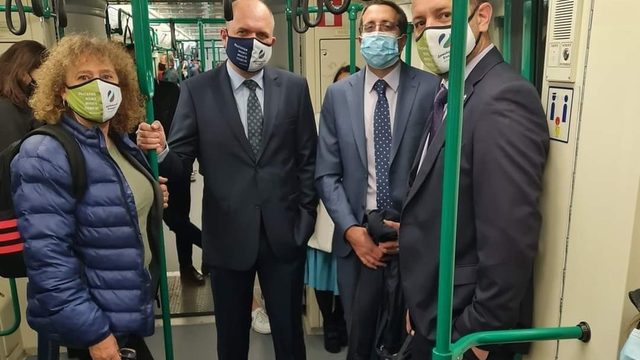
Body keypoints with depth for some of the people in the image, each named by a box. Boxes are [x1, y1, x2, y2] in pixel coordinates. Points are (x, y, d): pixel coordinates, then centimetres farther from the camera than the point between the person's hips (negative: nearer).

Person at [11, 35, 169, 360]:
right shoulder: (46, 156, -20)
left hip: (131, 305, 8)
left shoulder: (124, 144, 5)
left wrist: (153, 200, 2)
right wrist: (93, 333, -23)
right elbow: (48, 257, -25)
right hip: (96, 320, -8)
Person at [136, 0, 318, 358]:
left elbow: (308, 158, 3)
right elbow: (182, 161, -6)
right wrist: (161, 150, -27)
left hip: (285, 233, 1)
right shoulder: (197, 90, -3)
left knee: (289, 331, 17)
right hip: (228, 235, 0)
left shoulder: (294, 87, 0)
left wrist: (306, 217, 0)